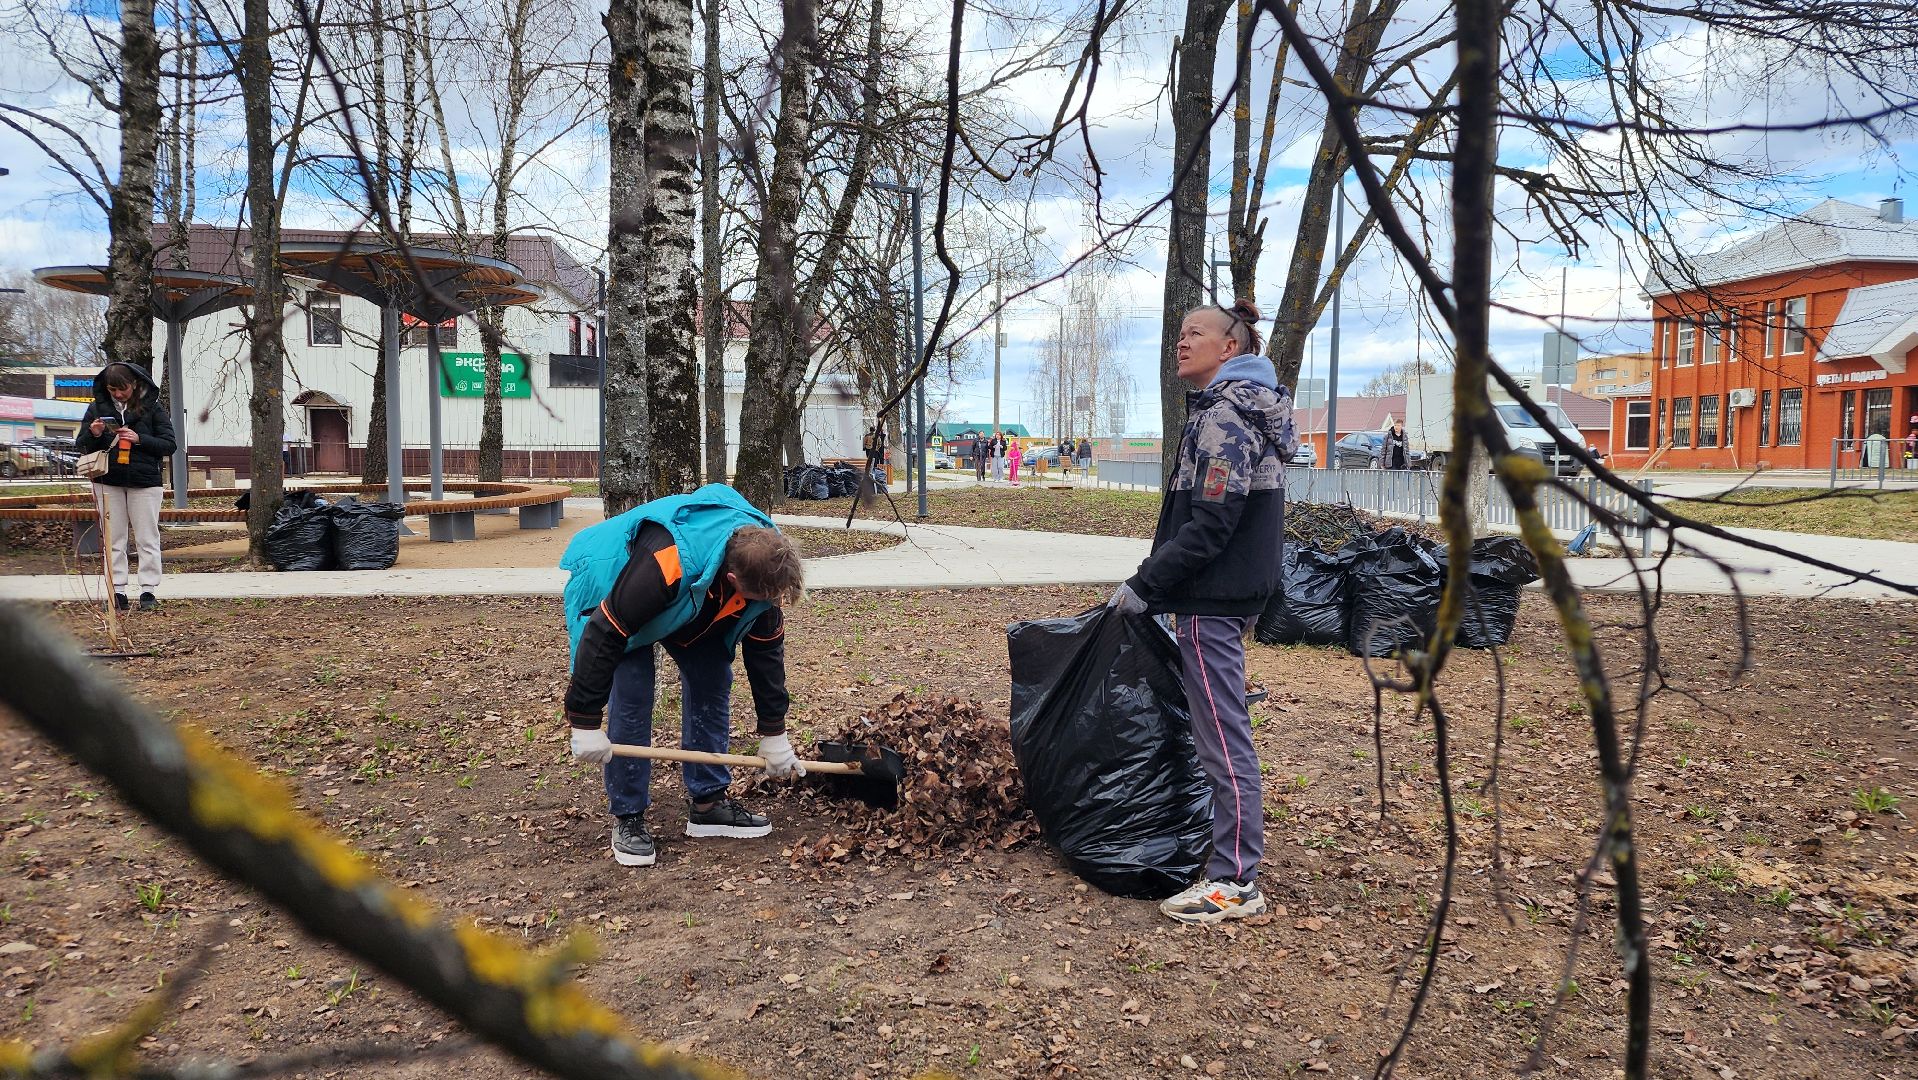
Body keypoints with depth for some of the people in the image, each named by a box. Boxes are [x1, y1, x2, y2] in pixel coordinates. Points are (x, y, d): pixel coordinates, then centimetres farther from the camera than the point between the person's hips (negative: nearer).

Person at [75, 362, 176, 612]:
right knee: (114, 540, 5)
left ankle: (148, 591, 3)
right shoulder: (97, 408, 6)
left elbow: (169, 444, -2)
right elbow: (80, 446, 10)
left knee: (147, 539, 0)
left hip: (145, 481, -2)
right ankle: (117, 592, 9)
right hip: (108, 482, 2)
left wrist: (139, 439, -17)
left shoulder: (151, 407, 0)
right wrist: (94, 434, -11)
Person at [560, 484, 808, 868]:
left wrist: (774, 735, -7)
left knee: (712, 681, -3)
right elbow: (603, 637, -37)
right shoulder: (665, 565, -46)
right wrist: (584, 724, -30)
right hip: (609, 587, -6)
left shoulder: (763, 564, -25)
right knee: (631, 696, -16)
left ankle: (708, 801, 9)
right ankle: (627, 817, -1)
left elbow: (766, 649, -12)